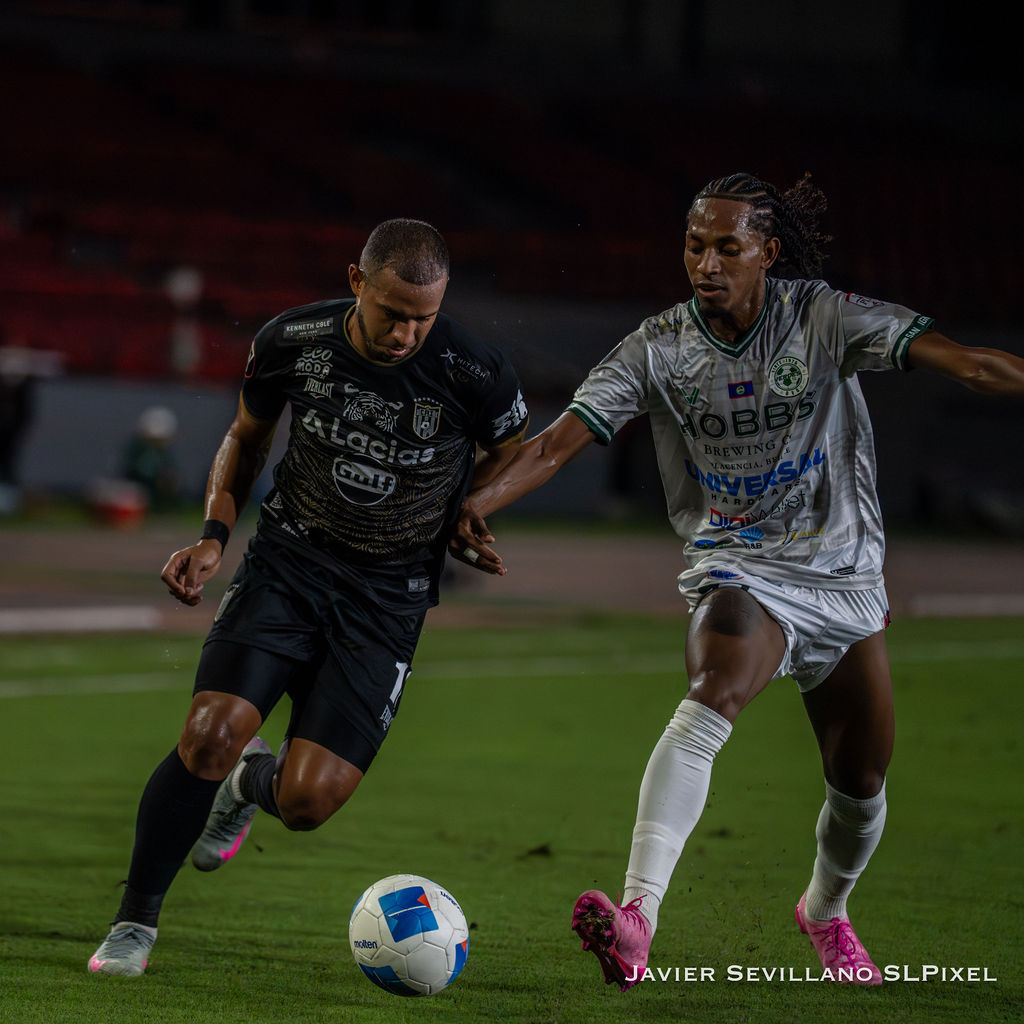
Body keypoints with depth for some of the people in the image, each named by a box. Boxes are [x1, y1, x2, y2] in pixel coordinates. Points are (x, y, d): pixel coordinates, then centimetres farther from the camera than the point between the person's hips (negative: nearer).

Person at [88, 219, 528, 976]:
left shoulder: (474, 374, -17)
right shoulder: (291, 343, -11)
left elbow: (512, 452, 7)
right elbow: (247, 435, 10)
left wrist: (455, 525, -2)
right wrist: (216, 534, -3)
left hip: (389, 595, -1)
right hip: (287, 563, 1)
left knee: (306, 802, -12)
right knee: (211, 734, -22)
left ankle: (253, 784, 28)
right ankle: (135, 924, -2)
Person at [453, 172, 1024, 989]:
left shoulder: (825, 319, -11)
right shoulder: (659, 348, -9)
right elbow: (560, 439, -16)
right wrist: (481, 502, -32)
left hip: (846, 576, 2)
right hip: (739, 573, -2)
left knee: (861, 783, 9)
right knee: (710, 701, -33)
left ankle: (827, 910, 43)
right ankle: (638, 915, -47)